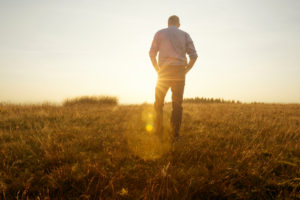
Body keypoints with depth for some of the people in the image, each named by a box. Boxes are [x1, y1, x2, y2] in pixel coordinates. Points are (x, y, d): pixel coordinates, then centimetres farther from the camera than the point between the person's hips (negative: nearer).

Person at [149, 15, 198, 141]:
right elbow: (194, 56, 3)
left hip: (164, 71, -1)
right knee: (177, 105, 4)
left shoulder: (160, 33, 12)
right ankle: (175, 135, 0)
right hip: (179, 72, 1)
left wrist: (158, 70, 7)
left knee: (159, 103, 9)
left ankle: (158, 134, 7)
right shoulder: (185, 35, 14)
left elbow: (152, 53, 0)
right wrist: (185, 71, 8)